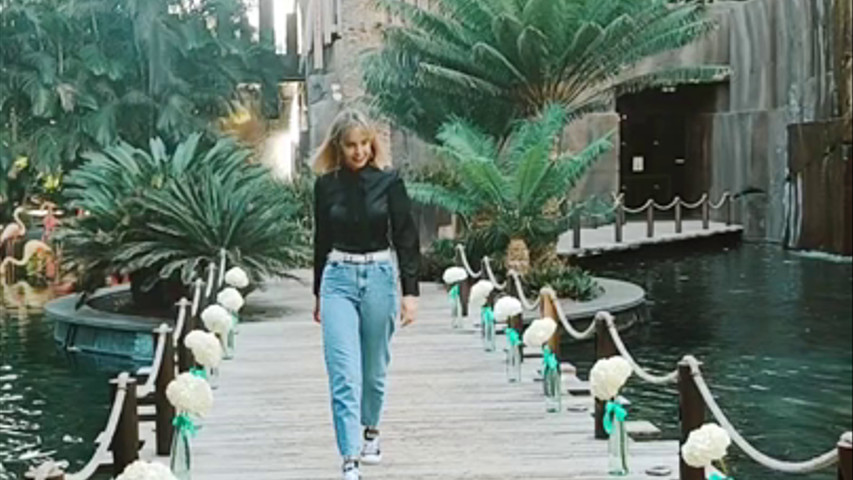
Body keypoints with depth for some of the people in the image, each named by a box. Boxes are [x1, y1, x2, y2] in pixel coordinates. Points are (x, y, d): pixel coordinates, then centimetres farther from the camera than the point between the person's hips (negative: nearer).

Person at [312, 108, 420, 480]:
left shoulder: (389, 181, -3)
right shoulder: (326, 185, 3)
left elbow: (406, 238, -2)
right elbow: (322, 240, 12)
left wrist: (410, 292, -9)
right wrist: (318, 293, 17)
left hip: (379, 276, 0)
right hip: (338, 278, 1)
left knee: (374, 367, 13)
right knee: (344, 374, -9)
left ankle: (370, 430, 39)